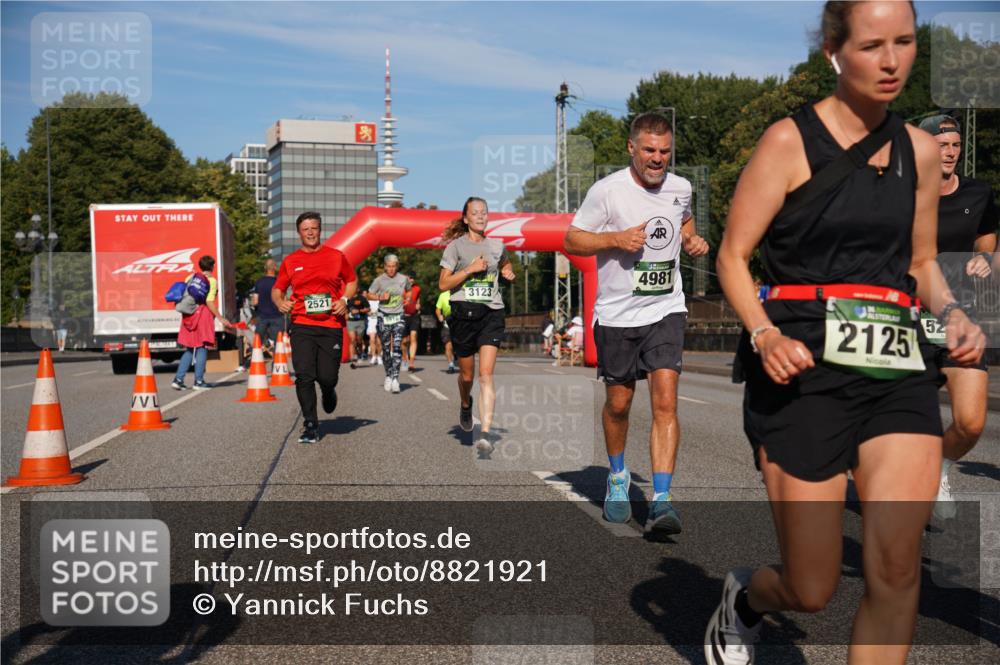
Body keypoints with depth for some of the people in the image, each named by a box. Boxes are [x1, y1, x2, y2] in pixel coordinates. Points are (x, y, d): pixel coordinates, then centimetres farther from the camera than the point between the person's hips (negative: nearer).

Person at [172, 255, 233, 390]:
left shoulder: (191, 277, 11)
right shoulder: (212, 281, -5)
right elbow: (209, 302, -12)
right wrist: (221, 318, -10)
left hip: (189, 314, 6)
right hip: (203, 314, -6)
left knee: (189, 349, 13)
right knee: (202, 348, 1)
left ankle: (178, 379, 7)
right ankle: (199, 381, 0)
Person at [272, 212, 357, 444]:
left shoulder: (337, 256, 7)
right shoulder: (290, 261, 8)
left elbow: (352, 281, 17)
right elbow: (277, 288, 16)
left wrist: (345, 300, -1)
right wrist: (279, 302, -6)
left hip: (331, 326, 0)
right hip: (302, 326, 1)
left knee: (327, 377, -4)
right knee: (304, 376, -7)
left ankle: (328, 391, 35)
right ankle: (310, 426, 5)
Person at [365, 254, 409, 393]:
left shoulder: (403, 279, 4)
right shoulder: (379, 280, -1)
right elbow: (369, 295, 5)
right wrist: (381, 297, -10)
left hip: (398, 317, 0)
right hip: (383, 317, 0)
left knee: (397, 347, -15)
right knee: (386, 349, 5)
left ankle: (395, 378, -20)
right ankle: (388, 376, 20)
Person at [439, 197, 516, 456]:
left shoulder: (497, 245, 10)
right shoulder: (456, 246, 1)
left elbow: (506, 265, 32)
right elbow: (443, 284, -3)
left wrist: (509, 273, 9)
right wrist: (470, 269, -12)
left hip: (491, 312, 1)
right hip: (464, 312, -1)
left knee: (486, 374, -13)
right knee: (467, 374, 12)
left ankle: (485, 434, -19)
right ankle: (465, 405, 47)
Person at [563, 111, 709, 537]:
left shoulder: (680, 189, 5)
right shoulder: (607, 190, -7)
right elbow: (572, 239, -3)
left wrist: (692, 241, 5)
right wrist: (617, 238, -18)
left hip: (666, 311, 2)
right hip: (617, 314, -2)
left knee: (665, 401, -12)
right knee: (618, 403, 10)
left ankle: (661, 502, -10)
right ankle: (617, 476, 37)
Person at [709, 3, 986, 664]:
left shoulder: (920, 150, 13)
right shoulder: (790, 140, -2)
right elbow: (733, 257, -3)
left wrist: (953, 312, 2)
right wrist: (765, 335, -19)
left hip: (898, 366, 4)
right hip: (806, 366, -4)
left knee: (897, 568, -9)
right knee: (812, 590, 1)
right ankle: (744, 598, 38)